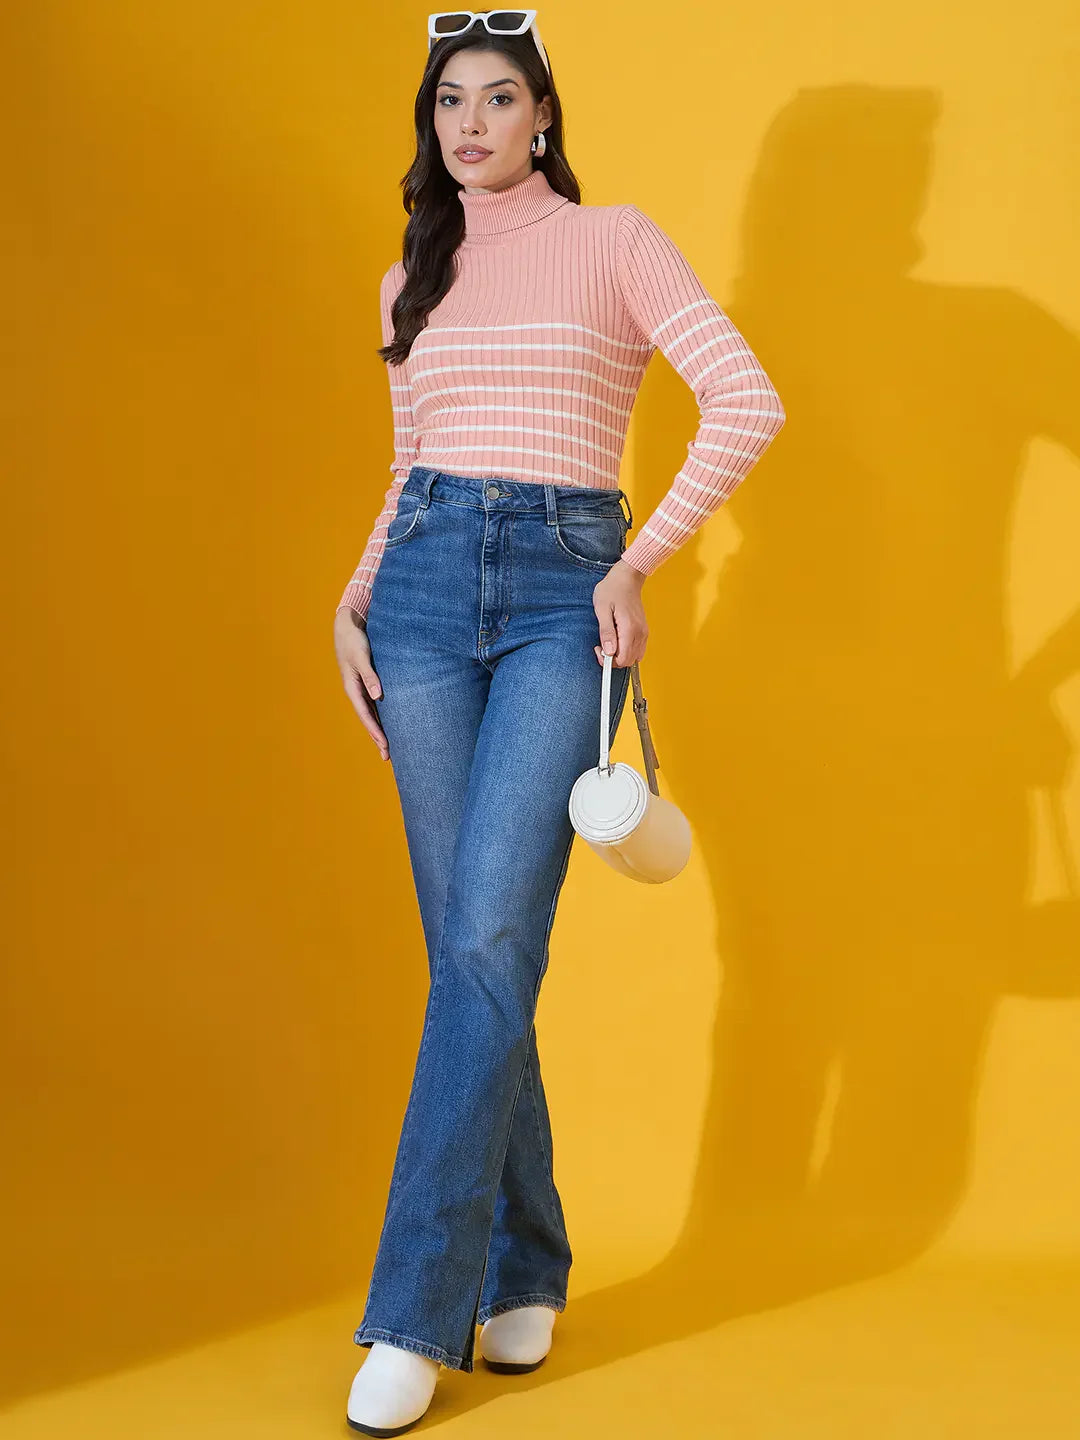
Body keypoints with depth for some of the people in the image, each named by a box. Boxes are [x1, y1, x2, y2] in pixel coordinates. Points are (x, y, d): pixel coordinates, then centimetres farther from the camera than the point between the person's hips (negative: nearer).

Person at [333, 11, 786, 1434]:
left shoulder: (615, 242, 6)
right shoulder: (412, 281, 18)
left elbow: (747, 401, -4)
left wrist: (642, 562, -9)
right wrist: (354, 600, 7)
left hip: (564, 590, -4)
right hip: (427, 585, 4)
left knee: (489, 941, -15)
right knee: (469, 950, 2)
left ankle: (417, 1315, -11)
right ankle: (523, 1268, 15)